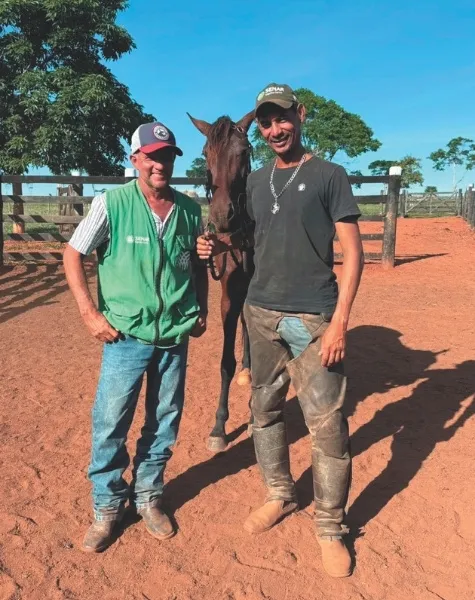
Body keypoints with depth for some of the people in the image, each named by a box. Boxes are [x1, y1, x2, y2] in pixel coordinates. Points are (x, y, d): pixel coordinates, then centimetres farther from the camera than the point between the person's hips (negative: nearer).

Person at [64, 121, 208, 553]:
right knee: (109, 424, 3)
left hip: (176, 337, 3)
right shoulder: (111, 203, -9)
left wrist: (202, 311, 8)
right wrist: (89, 313, -10)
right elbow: (72, 255, -3)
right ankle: (107, 506, 26)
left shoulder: (189, 210, 2)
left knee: (164, 423, 14)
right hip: (126, 335, -3)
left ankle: (148, 496, 35)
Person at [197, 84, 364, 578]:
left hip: (313, 319, -5)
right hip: (260, 313, 6)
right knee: (264, 409, 15)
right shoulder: (255, 181, 11)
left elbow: (352, 252, -7)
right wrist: (218, 245, -2)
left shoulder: (328, 175, -3)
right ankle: (279, 495, 36)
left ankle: (330, 527, 17)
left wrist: (339, 322, -15)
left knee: (326, 424, -2)